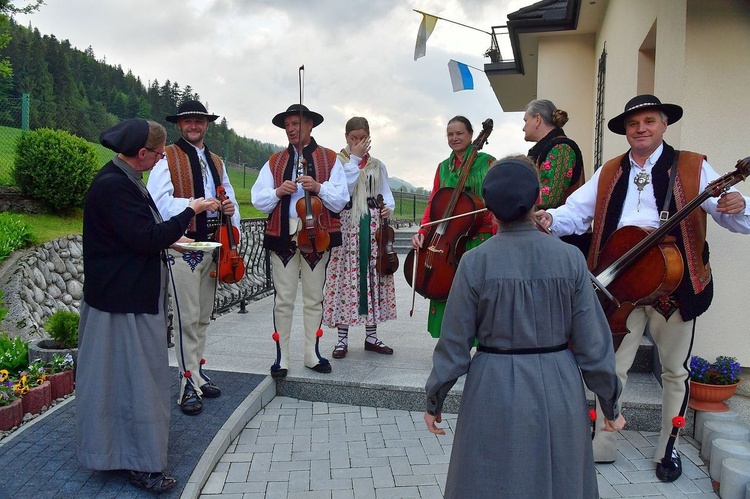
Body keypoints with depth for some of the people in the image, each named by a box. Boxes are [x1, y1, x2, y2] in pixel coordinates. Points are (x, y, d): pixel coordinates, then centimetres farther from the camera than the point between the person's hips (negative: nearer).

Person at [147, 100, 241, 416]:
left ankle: (198, 373, 24)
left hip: (212, 245, 7)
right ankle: (189, 384, 2)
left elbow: (228, 196, 23)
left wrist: (231, 209, 0)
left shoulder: (216, 162, 19)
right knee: (188, 317, -6)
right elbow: (158, 200, -14)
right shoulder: (168, 158, -2)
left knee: (204, 316, 13)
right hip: (182, 245, -7)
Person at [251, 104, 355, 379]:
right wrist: (278, 191, -13)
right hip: (282, 235, 1)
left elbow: (340, 200, -1)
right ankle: (281, 358, 11)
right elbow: (258, 199, 5)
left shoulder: (330, 159, 7)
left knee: (314, 299, 8)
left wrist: (318, 187, -17)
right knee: (283, 299, 3)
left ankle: (312, 355, 20)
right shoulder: (274, 162, 12)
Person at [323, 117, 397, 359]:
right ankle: (342, 338, 7)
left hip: (373, 226, 4)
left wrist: (388, 206, -8)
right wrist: (354, 157, -14)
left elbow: (386, 192, 13)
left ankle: (371, 336, 18)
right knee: (345, 274, -4)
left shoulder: (377, 165, 14)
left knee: (373, 275, 6)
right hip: (346, 225, -4)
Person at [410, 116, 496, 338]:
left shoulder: (487, 162, 1)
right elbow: (433, 203, 11)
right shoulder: (443, 167, 15)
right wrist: (422, 232, -3)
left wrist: (498, 234, -20)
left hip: (478, 239, -4)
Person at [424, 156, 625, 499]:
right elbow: (592, 342, -3)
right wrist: (610, 404, 11)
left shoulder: (476, 262, -12)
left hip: (495, 393, -2)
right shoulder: (570, 258, -7)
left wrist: (434, 401, 7)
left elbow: (454, 344, -7)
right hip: (559, 392, 2)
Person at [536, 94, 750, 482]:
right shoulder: (609, 173, 9)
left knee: (674, 370, 12)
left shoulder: (693, 168, -1)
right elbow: (576, 212, 2)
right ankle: (603, 444, 20)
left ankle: (669, 449, 30)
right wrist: (550, 219, -19)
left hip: (675, 284, -1)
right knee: (612, 365, 6)